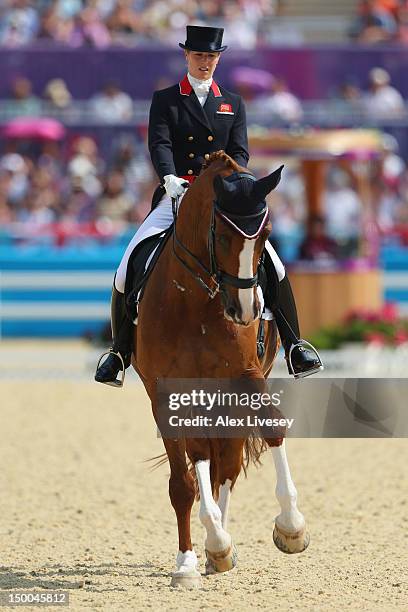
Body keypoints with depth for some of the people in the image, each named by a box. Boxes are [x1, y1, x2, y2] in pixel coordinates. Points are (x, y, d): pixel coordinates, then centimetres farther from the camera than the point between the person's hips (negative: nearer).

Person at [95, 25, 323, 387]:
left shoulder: (234, 104, 15)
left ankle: (293, 347, -5)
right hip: (176, 196, -1)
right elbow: (159, 144, -5)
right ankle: (120, 353, 2)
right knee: (127, 272, -15)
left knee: (273, 267, -16)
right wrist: (169, 177, -26)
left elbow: (240, 152, 5)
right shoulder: (165, 100, 9)